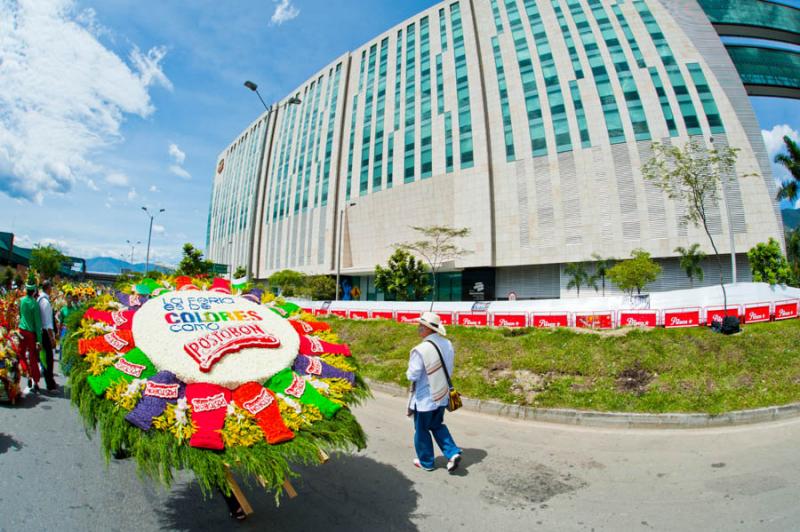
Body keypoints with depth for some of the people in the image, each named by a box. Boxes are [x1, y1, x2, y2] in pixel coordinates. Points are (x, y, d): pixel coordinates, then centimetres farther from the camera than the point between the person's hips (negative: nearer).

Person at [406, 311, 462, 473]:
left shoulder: (420, 350, -27)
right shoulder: (447, 344, -5)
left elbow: (412, 375, -22)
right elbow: (449, 369, 6)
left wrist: (409, 372, -1)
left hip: (424, 398, -6)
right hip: (442, 395, 6)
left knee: (422, 430, 16)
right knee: (437, 425, 26)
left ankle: (426, 462, 31)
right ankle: (452, 453, 17)